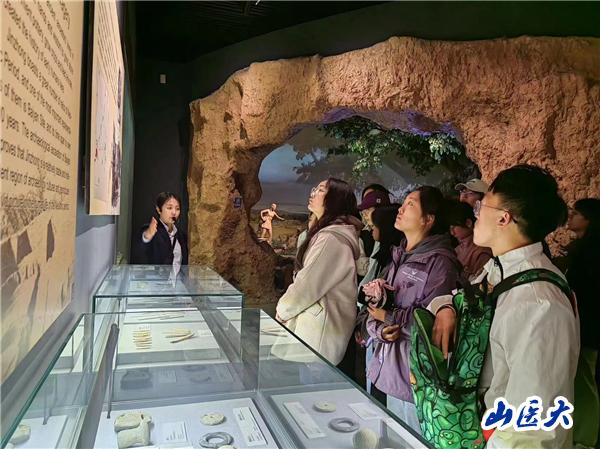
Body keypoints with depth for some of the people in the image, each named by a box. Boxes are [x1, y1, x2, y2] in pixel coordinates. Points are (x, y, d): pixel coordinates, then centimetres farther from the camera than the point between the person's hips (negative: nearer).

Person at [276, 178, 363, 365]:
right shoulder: (326, 233, 14)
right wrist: (285, 305, 5)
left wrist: (282, 309, -5)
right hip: (313, 324, 9)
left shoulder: (332, 238, -21)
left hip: (318, 331, -9)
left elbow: (308, 285, -21)